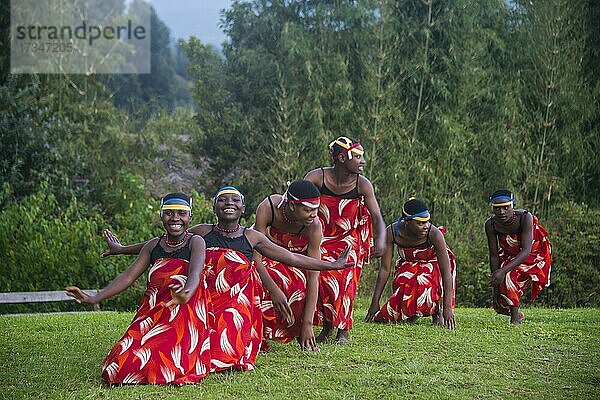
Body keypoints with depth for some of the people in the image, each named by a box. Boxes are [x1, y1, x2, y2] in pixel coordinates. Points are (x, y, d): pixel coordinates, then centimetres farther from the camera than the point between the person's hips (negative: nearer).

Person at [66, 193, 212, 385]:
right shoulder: (153, 246, 13)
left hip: (186, 314, -4)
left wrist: (186, 295, -47)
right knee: (124, 366, -15)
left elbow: (195, 273, -22)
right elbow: (128, 275, 7)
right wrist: (94, 299, -5)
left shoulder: (195, 242, -2)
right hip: (153, 314, 4)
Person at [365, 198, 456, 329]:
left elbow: (446, 272, -33)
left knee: (425, 284, -32)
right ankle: (411, 312, 16)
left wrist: (447, 308, -39)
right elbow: (385, 269, -19)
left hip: (432, 263, -3)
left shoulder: (434, 234, -35)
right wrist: (375, 302, -19)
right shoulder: (392, 232, -28)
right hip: (407, 264, 3)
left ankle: (437, 310, 0)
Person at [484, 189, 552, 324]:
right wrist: (495, 285, -20)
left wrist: (503, 270, -48)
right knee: (500, 305, -1)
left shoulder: (525, 218, -32)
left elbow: (526, 251, -37)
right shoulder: (491, 225, -21)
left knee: (509, 275, -31)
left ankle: (515, 317, -17)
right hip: (509, 256, 4)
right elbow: (494, 255, -16)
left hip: (533, 256, -4)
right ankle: (516, 314, 33)